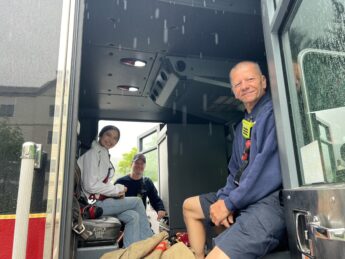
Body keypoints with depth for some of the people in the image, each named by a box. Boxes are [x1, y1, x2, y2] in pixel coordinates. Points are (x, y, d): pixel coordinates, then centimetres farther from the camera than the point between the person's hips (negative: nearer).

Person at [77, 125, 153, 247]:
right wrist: (116, 190, -12)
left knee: (133, 216, -7)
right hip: (94, 203, -8)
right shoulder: (93, 153, -12)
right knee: (137, 201, -7)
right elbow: (90, 185, -21)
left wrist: (118, 191, -2)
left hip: (101, 200, 8)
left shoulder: (104, 155, 15)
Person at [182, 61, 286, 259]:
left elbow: (270, 167, -22)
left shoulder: (273, 111, -11)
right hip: (245, 198, 10)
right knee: (189, 206, 21)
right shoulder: (243, 125, 17)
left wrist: (230, 203, -15)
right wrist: (224, 198, -2)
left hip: (272, 200, -9)